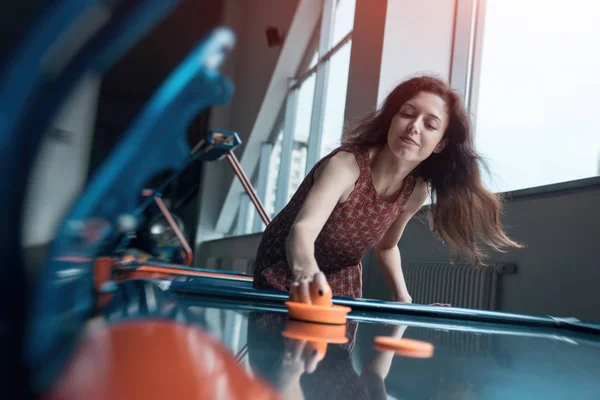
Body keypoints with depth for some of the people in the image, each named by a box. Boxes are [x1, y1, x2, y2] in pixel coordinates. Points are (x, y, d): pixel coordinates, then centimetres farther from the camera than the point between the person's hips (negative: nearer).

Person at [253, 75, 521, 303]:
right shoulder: (346, 165, -33)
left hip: (342, 286, 5)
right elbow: (303, 229, -50)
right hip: (285, 276, -4)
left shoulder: (418, 191, -14)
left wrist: (403, 297, -8)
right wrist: (306, 271, -72)